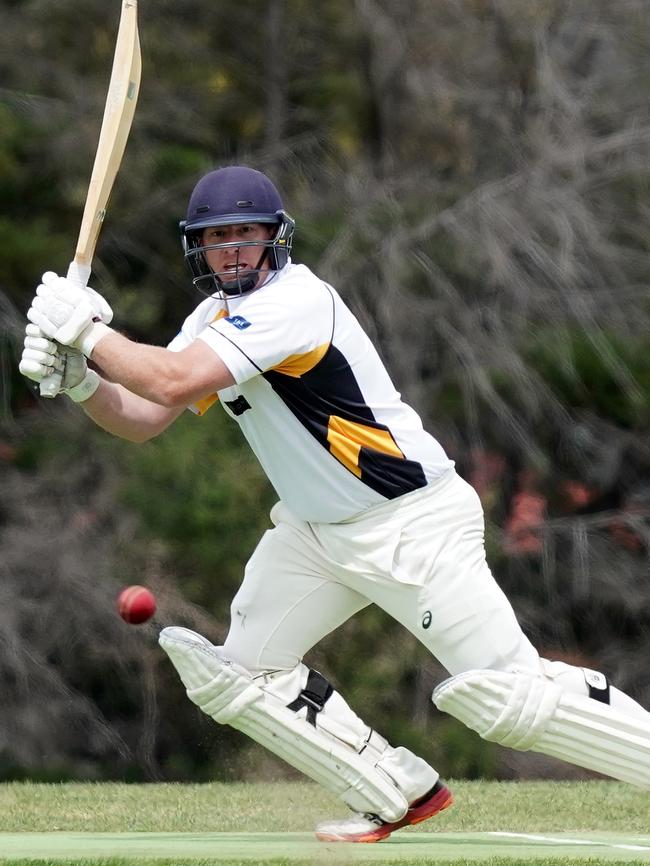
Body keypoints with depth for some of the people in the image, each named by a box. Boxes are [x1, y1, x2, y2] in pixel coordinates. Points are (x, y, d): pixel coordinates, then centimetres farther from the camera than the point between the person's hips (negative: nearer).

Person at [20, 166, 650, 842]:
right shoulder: (218, 317, 7)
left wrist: (87, 329, -19)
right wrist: (80, 378, -13)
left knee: (508, 697, -15)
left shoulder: (293, 300, -22)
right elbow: (139, 420, 5)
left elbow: (173, 381, -31)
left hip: (412, 524, -9)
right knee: (239, 671, 4)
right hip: (317, 529, 9)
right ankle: (397, 794, 12)